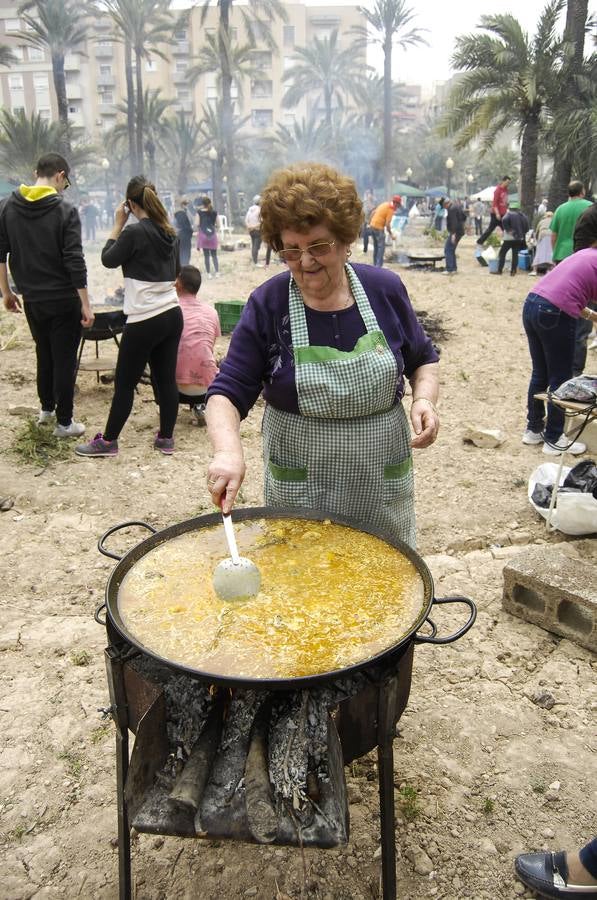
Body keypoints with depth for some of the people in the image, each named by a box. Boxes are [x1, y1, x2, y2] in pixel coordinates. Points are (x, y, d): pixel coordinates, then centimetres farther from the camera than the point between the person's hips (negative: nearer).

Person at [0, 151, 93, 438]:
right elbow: (75, 262, -16)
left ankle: (46, 409, 34)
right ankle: (63, 422, 9)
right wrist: (86, 304, -13)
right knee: (64, 359, 3)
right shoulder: (65, 210, -12)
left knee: (44, 354, 21)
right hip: (63, 299, -5)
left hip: (32, 299, 5)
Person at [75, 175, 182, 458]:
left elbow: (108, 259, 1)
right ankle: (166, 438, 19)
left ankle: (108, 441, 14)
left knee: (125, 383, 3)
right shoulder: (170, 233, 8)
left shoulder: (134, 233, -14)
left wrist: (118, 225, 6)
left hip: (144, 321, -7)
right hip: (172, 315, 7)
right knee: (166, 379, 11)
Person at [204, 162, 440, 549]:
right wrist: (228, 451, -29)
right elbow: (227, 393, -10)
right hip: (300, 488, -1)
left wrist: (425, 398, -11)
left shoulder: (385, 289, -4)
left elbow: (424, 359, 10)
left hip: (383, 484, 2)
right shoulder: (267, 304, -9)